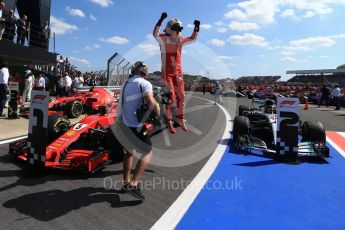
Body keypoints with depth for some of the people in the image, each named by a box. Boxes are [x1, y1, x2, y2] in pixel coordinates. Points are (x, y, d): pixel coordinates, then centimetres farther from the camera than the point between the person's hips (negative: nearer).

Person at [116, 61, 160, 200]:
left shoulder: (125, 84, 17)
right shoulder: (144, 83, -7)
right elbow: (150, 102, -23)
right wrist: (158, 112, -4)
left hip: (120, 123, 8)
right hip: (133, 125, -8)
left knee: (130, 151, 24)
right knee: (147, 153, 4)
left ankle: (126, 182, 30)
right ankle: (133, 184, -6)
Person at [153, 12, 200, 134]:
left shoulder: (180, 40, 13)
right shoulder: (164, 39, -4)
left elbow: (193, 39, 25)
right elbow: (155, 34, -24)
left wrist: (197, 27, 13)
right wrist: (161, 20, -33)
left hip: (178, 72, 6)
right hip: (167, 72, -6)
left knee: (181, 96, 7)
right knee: (170, 96, -9)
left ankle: (181, 120, 21)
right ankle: (170, 122, 1)